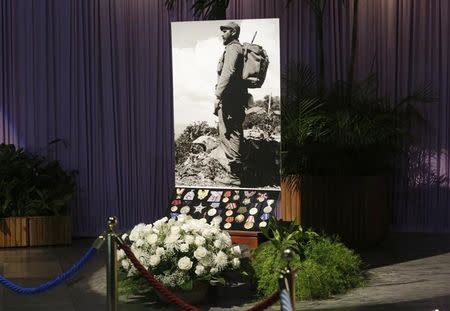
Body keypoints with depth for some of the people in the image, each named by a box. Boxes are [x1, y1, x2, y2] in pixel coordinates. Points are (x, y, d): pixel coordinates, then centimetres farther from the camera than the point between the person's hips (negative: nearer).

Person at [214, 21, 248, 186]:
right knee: (235, 134, 13)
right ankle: (238, 173, 17)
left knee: (227, 135, -11)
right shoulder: (240, 49, 22)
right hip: (239, 99, 10)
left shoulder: (232, 49, -9)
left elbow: (227, 73, -22)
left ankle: (235, 175, -14)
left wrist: (218, 96, -24)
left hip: (229, 98, -10)